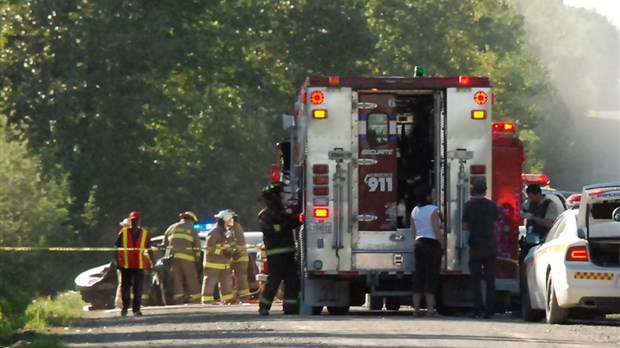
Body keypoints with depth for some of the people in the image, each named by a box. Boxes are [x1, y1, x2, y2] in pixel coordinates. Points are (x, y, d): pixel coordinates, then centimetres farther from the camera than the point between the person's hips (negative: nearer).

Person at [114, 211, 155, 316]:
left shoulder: (145, 234, 6)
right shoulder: (123, 232, 3)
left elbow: (149, 249, 10)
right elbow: (117, 248, 5)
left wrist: (152, 262, 6)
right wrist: (117, 261, -2)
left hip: (139, 265, 0)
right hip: (126, 265, 0)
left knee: (138, 288, -3)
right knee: (125, 287, 7)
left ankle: (136, 309, 2)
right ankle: (125, 306, 26)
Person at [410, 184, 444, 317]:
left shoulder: (415, 210, 10)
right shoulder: (433, 210, -11)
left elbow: (413, 230, 12)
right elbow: (436, 230, -15)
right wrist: (442, 245, -6)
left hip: (418, 244, 6)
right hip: (432, 244, -6)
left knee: (419, 276, 7)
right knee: (431, 277, -4)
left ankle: (416, 309, 4)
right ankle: (430, 309, -8)